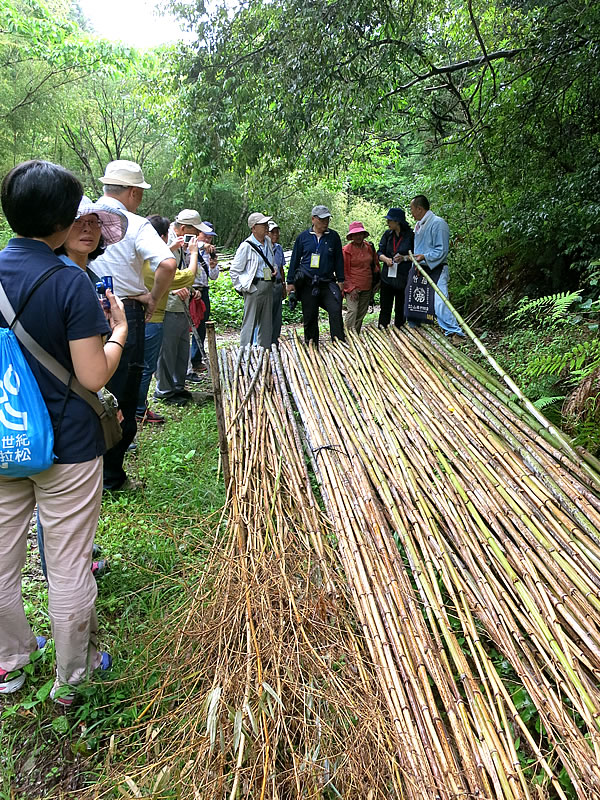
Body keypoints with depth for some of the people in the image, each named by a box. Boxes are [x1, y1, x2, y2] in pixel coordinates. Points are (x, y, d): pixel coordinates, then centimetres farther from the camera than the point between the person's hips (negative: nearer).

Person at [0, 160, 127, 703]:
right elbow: (94, 377, -19)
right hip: (66, 449, -6)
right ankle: (72, 678, 31)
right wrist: (118, 332, -2)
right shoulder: (70, 281, -18)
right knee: (69, 569, 11)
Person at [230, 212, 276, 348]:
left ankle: (265, 350, 21)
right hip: (254, 287, -7)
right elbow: (234, 270, -5)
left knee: (266, 322, 12)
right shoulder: (246, 246, -9)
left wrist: (274, 271, 10)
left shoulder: (268, 242, 12)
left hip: (268, 286, 7)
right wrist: (242, 288, -8)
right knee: (250, 322, -5)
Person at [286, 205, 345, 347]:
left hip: (328, 282, 0)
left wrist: (340, 280, 7)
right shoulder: (303, 237, 5)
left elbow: (339, 259, 12)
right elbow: (295, 260, 9)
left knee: (336, 310, -16)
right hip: (308, 284, 0)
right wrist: (290, 282, 6)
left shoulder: (333, 236, 7)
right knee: (309, 316, 6)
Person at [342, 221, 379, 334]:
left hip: (367, 287, 5)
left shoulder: (369, 247, 10)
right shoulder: (346, 250, -4)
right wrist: (351, 288, -13)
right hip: (352, 287, -5)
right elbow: (344, 271, -5)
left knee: (361, 314, 9)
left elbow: (376, 264, 23)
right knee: (352, 311, -18)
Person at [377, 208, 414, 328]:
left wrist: (404, 258, -17)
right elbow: (380, 252, 11)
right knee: (385, 308, 3)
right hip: (387, 277, 3)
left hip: (404, 278, -3)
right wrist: (386, 259, -10)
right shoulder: (387, 234, 9)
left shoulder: (411, 235, -5)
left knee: (401, 308, 7)